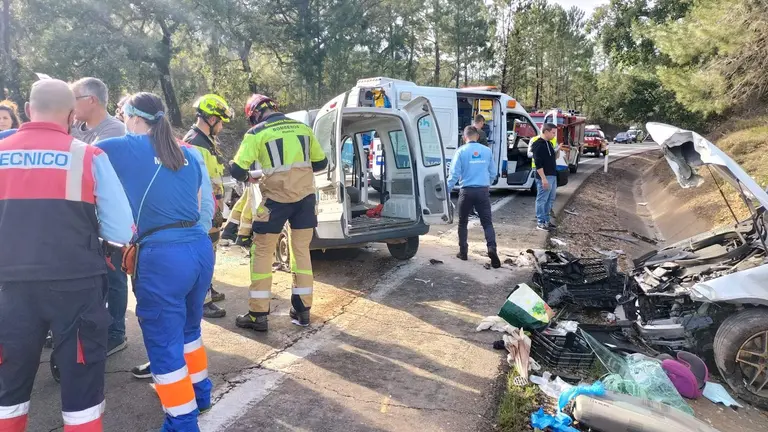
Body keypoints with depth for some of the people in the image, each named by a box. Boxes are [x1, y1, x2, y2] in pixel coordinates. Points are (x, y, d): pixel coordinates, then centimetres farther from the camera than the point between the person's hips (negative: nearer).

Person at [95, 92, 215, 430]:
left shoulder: (126, 148, -2)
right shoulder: (188, 154, 14)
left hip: (162, 255, -7)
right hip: (200, 248, 7)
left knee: (164, 342, 6)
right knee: (188, 328, 26)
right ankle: (199, 391, 43)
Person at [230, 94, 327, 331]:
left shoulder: (257, 133, -3)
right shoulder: (303, 128, 10)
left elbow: (237, 170, -6)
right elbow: (321, 162, 16)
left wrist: (248, 177, 16)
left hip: (276, 198, -4)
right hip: (305, 196, 5)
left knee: (262, 253, 7)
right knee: (302, 251, 15)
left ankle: (258, 315, 9)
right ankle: (302, 309, 21)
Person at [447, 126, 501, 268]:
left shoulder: (461, 151, -4)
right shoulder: (487, 150, 5)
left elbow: (454, 174, -8)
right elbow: (493, 173, 13)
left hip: (467, 191, -2)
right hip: (483, 191, 2)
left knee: (463, 223, 13)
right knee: (487, 222, 4)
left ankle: (463, 252, 18)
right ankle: (492, 248, -17)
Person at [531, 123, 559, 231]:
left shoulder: (549, 143, 15)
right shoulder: (538, 144, -15)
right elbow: (538, 163, -20)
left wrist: (558, 150, 9)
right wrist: (543, 178, -23)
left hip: (552, 176, 10)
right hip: (544, 177, -10)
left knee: (550, 200, 15)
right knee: (542, 200, -3)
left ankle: (546, 220, 24)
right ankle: (540, 222, 3)